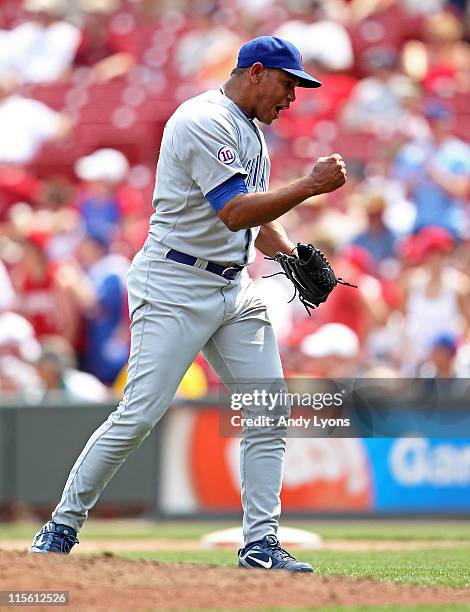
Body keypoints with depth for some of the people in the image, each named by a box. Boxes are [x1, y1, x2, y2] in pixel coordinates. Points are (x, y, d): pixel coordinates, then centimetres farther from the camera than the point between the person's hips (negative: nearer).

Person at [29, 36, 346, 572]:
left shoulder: (250, 132, 16)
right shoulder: (204, 122, -15)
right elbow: (235, 212, -24)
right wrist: (311, 185, -22)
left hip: (234, 288, 9)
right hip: (175, 288, -9)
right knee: (139, 415, -11)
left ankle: (260, 545, 2)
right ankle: (62, 527, 2)